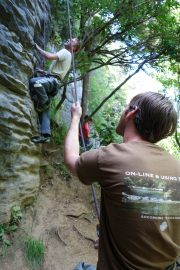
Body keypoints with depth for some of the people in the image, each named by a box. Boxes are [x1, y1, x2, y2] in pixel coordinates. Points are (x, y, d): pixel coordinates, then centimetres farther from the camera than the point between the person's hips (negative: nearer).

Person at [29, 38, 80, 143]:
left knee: (34, 82, -37)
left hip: (52, 80, -10)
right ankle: (45, 134, -4)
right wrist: (44, 72, 29)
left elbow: (50, 56, -16)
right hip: (52, 82, 10)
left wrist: (38, 48, -2)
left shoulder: (65, 52, 1)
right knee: (44, 110, 1)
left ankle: (43, 102, -19)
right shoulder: (68, 56, 31)